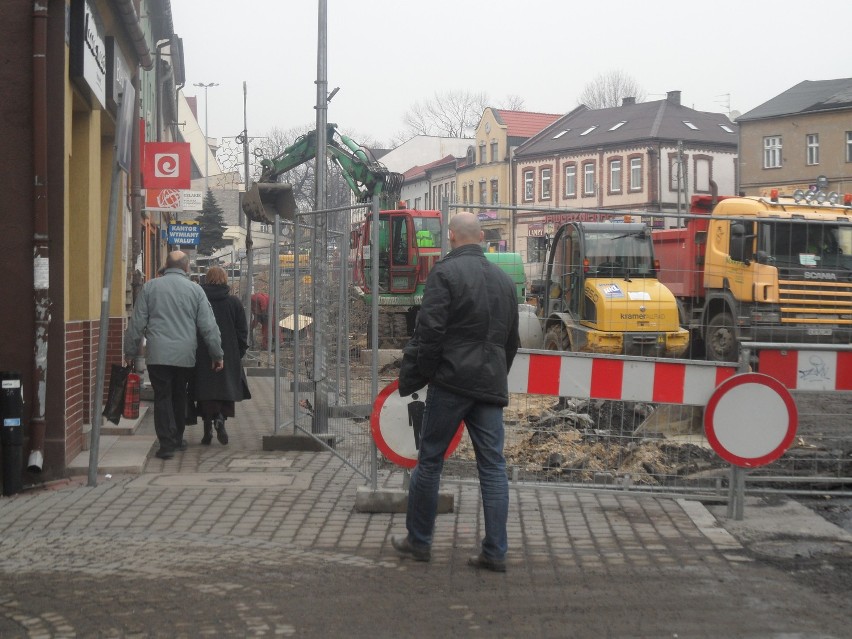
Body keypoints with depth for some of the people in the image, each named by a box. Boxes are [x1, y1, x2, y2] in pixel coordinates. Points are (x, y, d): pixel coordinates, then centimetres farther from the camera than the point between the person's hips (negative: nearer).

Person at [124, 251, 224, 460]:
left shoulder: (150, 287, 2)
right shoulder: (195, 289, 3)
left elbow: (137, 323, 2)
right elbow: (208, 326, 3)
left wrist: (130, 351, 11)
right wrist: (217, 354, 10)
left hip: (158, 355, -1)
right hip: (185, 356, 1)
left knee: (162, 398, 1)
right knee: (179, 396, 17)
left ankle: (167, 444, -6)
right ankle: (177, 439, 27)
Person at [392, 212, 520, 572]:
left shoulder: (445, 273, -7)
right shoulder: (503, 279, 15)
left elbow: (429, 331, -14)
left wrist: (413, 377, -5)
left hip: (451, 380, -6)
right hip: (491, 384, 6)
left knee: (429, 461, 6)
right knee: (493, 466, 5)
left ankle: (418, 540, 15)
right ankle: (495, 552, 4)